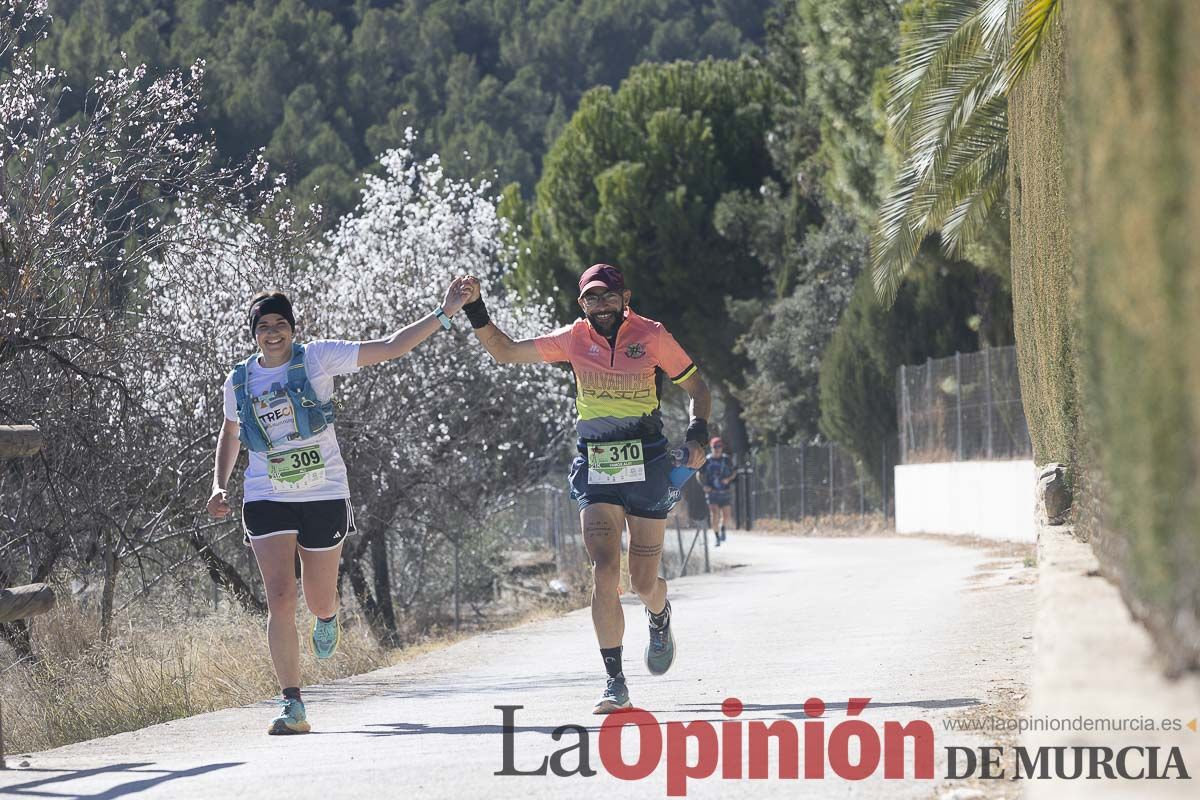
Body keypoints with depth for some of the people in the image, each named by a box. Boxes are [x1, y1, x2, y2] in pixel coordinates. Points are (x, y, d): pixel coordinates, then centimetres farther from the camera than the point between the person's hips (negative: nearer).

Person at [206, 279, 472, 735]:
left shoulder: (316, 359, -4)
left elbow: (390, 348, -6)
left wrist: (444, 313, -13)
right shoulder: (239, 382, 5)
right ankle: (293, 708, -12)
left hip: (324, 496, -1)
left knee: (319, 600, 8)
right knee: (280, 599, -13)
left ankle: (327, 617, 51)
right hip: (267, 500, 1)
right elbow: (229, 435, 23)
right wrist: (219, 487, 9)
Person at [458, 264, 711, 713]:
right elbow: (504, 352, 5)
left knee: (644, 584, 6)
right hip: (595, 471, 1)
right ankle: (615, 684, -11)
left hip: (647, 469, -1)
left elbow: (696, 385, 6)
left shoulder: (651, 336, -4)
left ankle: (660, 618, 45)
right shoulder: (574, 339, 1)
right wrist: (475, 312, -8)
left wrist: (698, 432, -11)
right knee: (604, 574, -16)